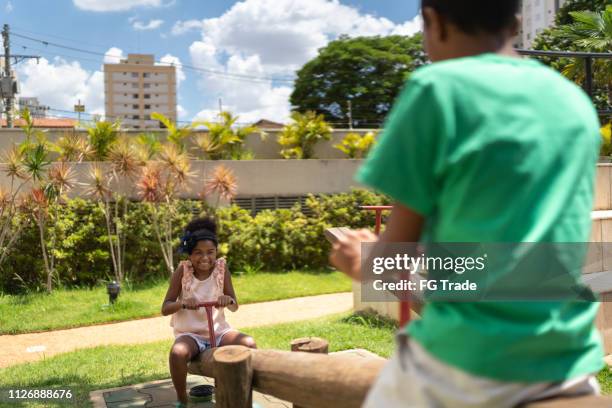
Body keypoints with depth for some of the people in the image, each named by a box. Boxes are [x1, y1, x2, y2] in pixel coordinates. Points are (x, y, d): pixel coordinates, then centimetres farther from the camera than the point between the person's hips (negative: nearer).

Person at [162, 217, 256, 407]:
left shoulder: (221, 268, -4)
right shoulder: (182, 271, -9)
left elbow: (235, 307, -1)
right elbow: (165, 309, -9)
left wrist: (229, 300, -26)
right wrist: (182, 302, -31)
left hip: (218, 330, 2)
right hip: (189, 333, -2)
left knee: (249, 344, -22)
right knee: (177, 354, -34)